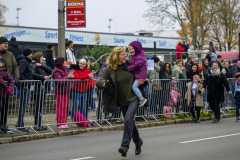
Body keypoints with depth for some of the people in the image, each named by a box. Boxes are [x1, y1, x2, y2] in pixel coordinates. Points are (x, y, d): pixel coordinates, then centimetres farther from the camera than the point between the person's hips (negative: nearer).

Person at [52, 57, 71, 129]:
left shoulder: (65, 69, 12)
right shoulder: (56, 71, -13)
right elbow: (59, 81, -23)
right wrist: (68, 77, -22)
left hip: (66, 90, 8)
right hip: (60, 91, -8)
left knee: (65, 107, 10)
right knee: (60, 107, -5)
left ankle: (64, 122, 16)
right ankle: (59, 123, 1)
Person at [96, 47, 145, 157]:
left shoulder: (130, 65, -2)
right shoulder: (110, 69, -6)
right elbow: (99, 80, -11)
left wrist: (141, 81, -6)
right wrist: (103, 83, -34)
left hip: (134, 98, -2)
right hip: (122, 101, 2)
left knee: (128, 119, -19)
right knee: (130, 122, 13)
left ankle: (125, 146, -20)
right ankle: (138, 142, 36)